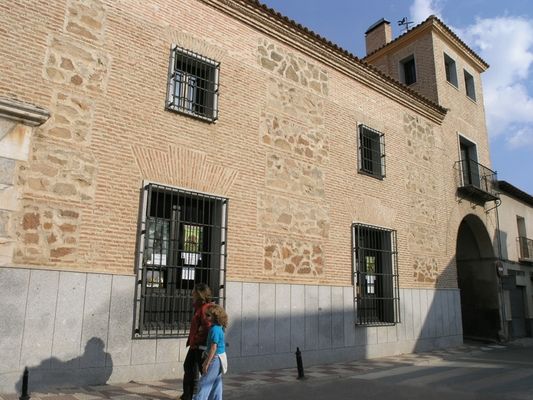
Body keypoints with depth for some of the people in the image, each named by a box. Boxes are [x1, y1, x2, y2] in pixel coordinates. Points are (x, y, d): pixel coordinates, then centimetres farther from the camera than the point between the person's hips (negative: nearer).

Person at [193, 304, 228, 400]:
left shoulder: (214, 329, -21)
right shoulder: (219, 327, 8)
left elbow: (213, 348, -22)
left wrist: (206, 363, -18)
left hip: (215, 358, -9)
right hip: (220, 357, 9)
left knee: (205, 382, -4)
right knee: (216, 383, 15)